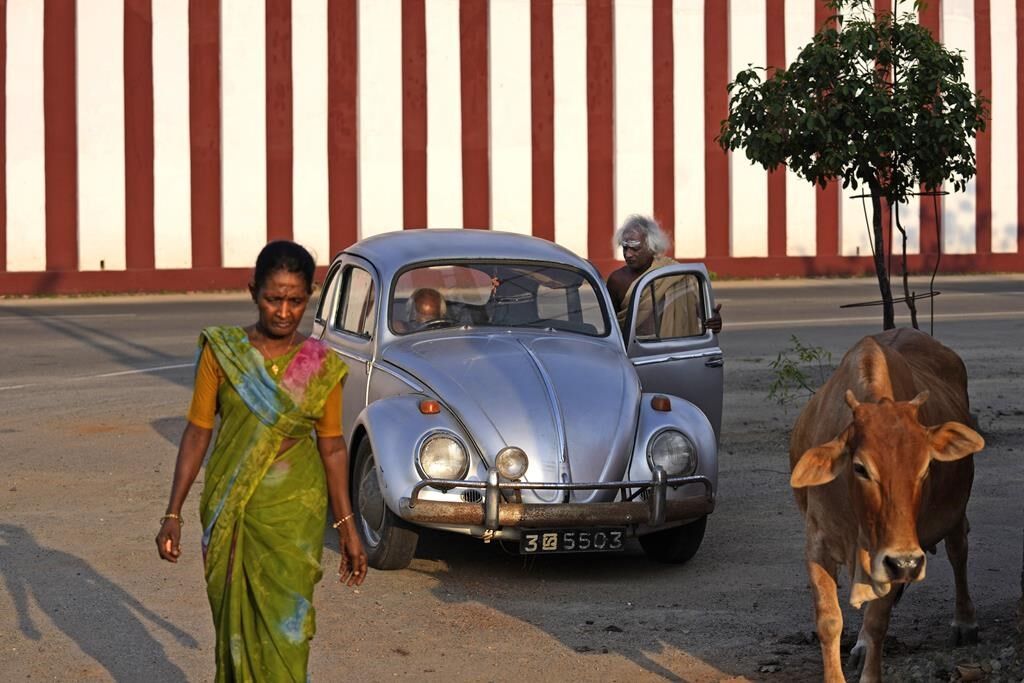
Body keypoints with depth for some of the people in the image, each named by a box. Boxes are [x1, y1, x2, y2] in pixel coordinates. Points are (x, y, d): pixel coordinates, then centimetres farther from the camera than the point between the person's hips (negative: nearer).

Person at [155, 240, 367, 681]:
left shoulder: (322, 365, -1)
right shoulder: (221, 351, -3)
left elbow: (332, 446, 4)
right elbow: (197, 433, 0)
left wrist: (347, 528, 4)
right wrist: (173, 514, -2)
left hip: (295, 512, 0)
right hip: (229, 510, 1)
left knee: (285, 629, -4)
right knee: (234, 625, 10)